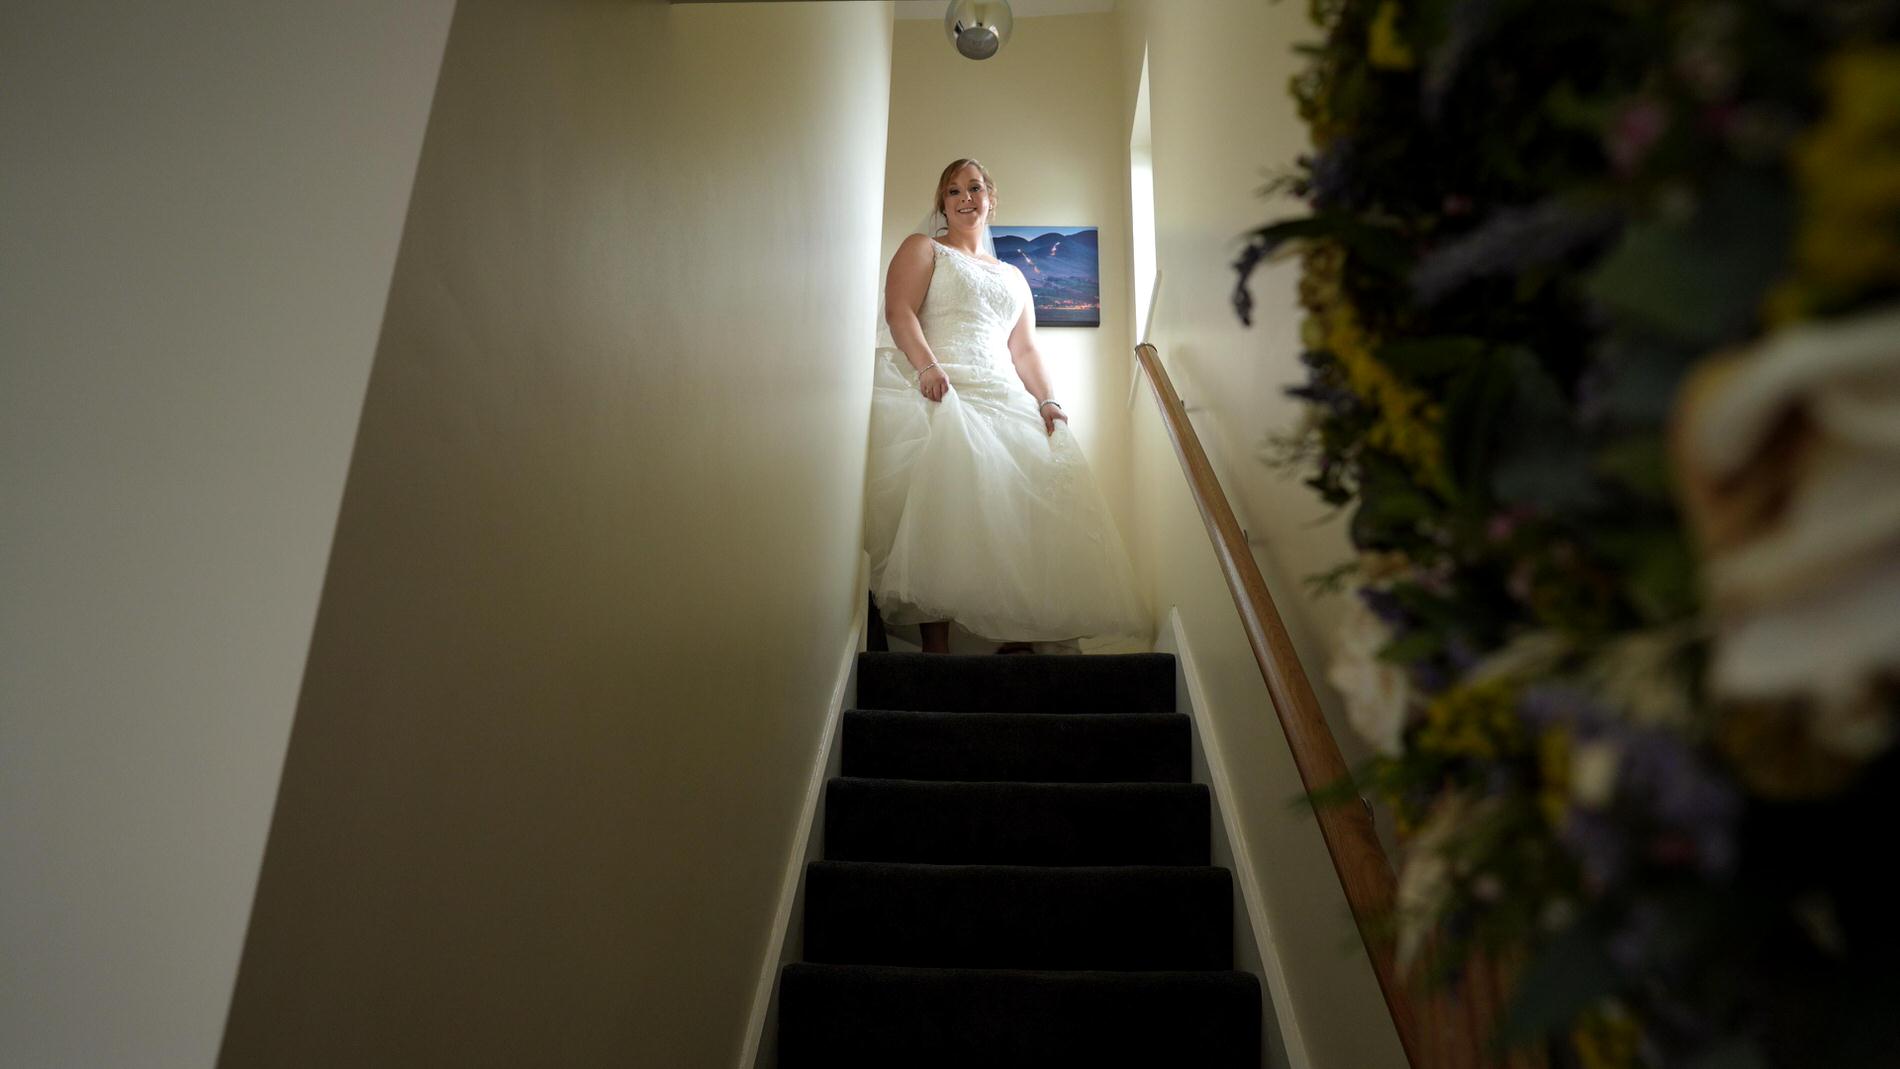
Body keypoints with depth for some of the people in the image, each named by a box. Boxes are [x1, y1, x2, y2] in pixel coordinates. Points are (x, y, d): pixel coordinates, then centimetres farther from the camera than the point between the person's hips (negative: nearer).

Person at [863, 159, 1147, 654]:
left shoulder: (1012, 276, 32)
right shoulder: (922, 248, 18)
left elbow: (1024, 349, 23)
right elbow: (899, 311, 0)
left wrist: (1046, 399, 4)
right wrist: (927, 366, -19)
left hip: (1002, 399, 5)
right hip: (936, 392, -5)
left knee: (1046, 483, -16)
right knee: (940, 502, -25)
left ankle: (1022, 635, -16)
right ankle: (935, 645, -26)